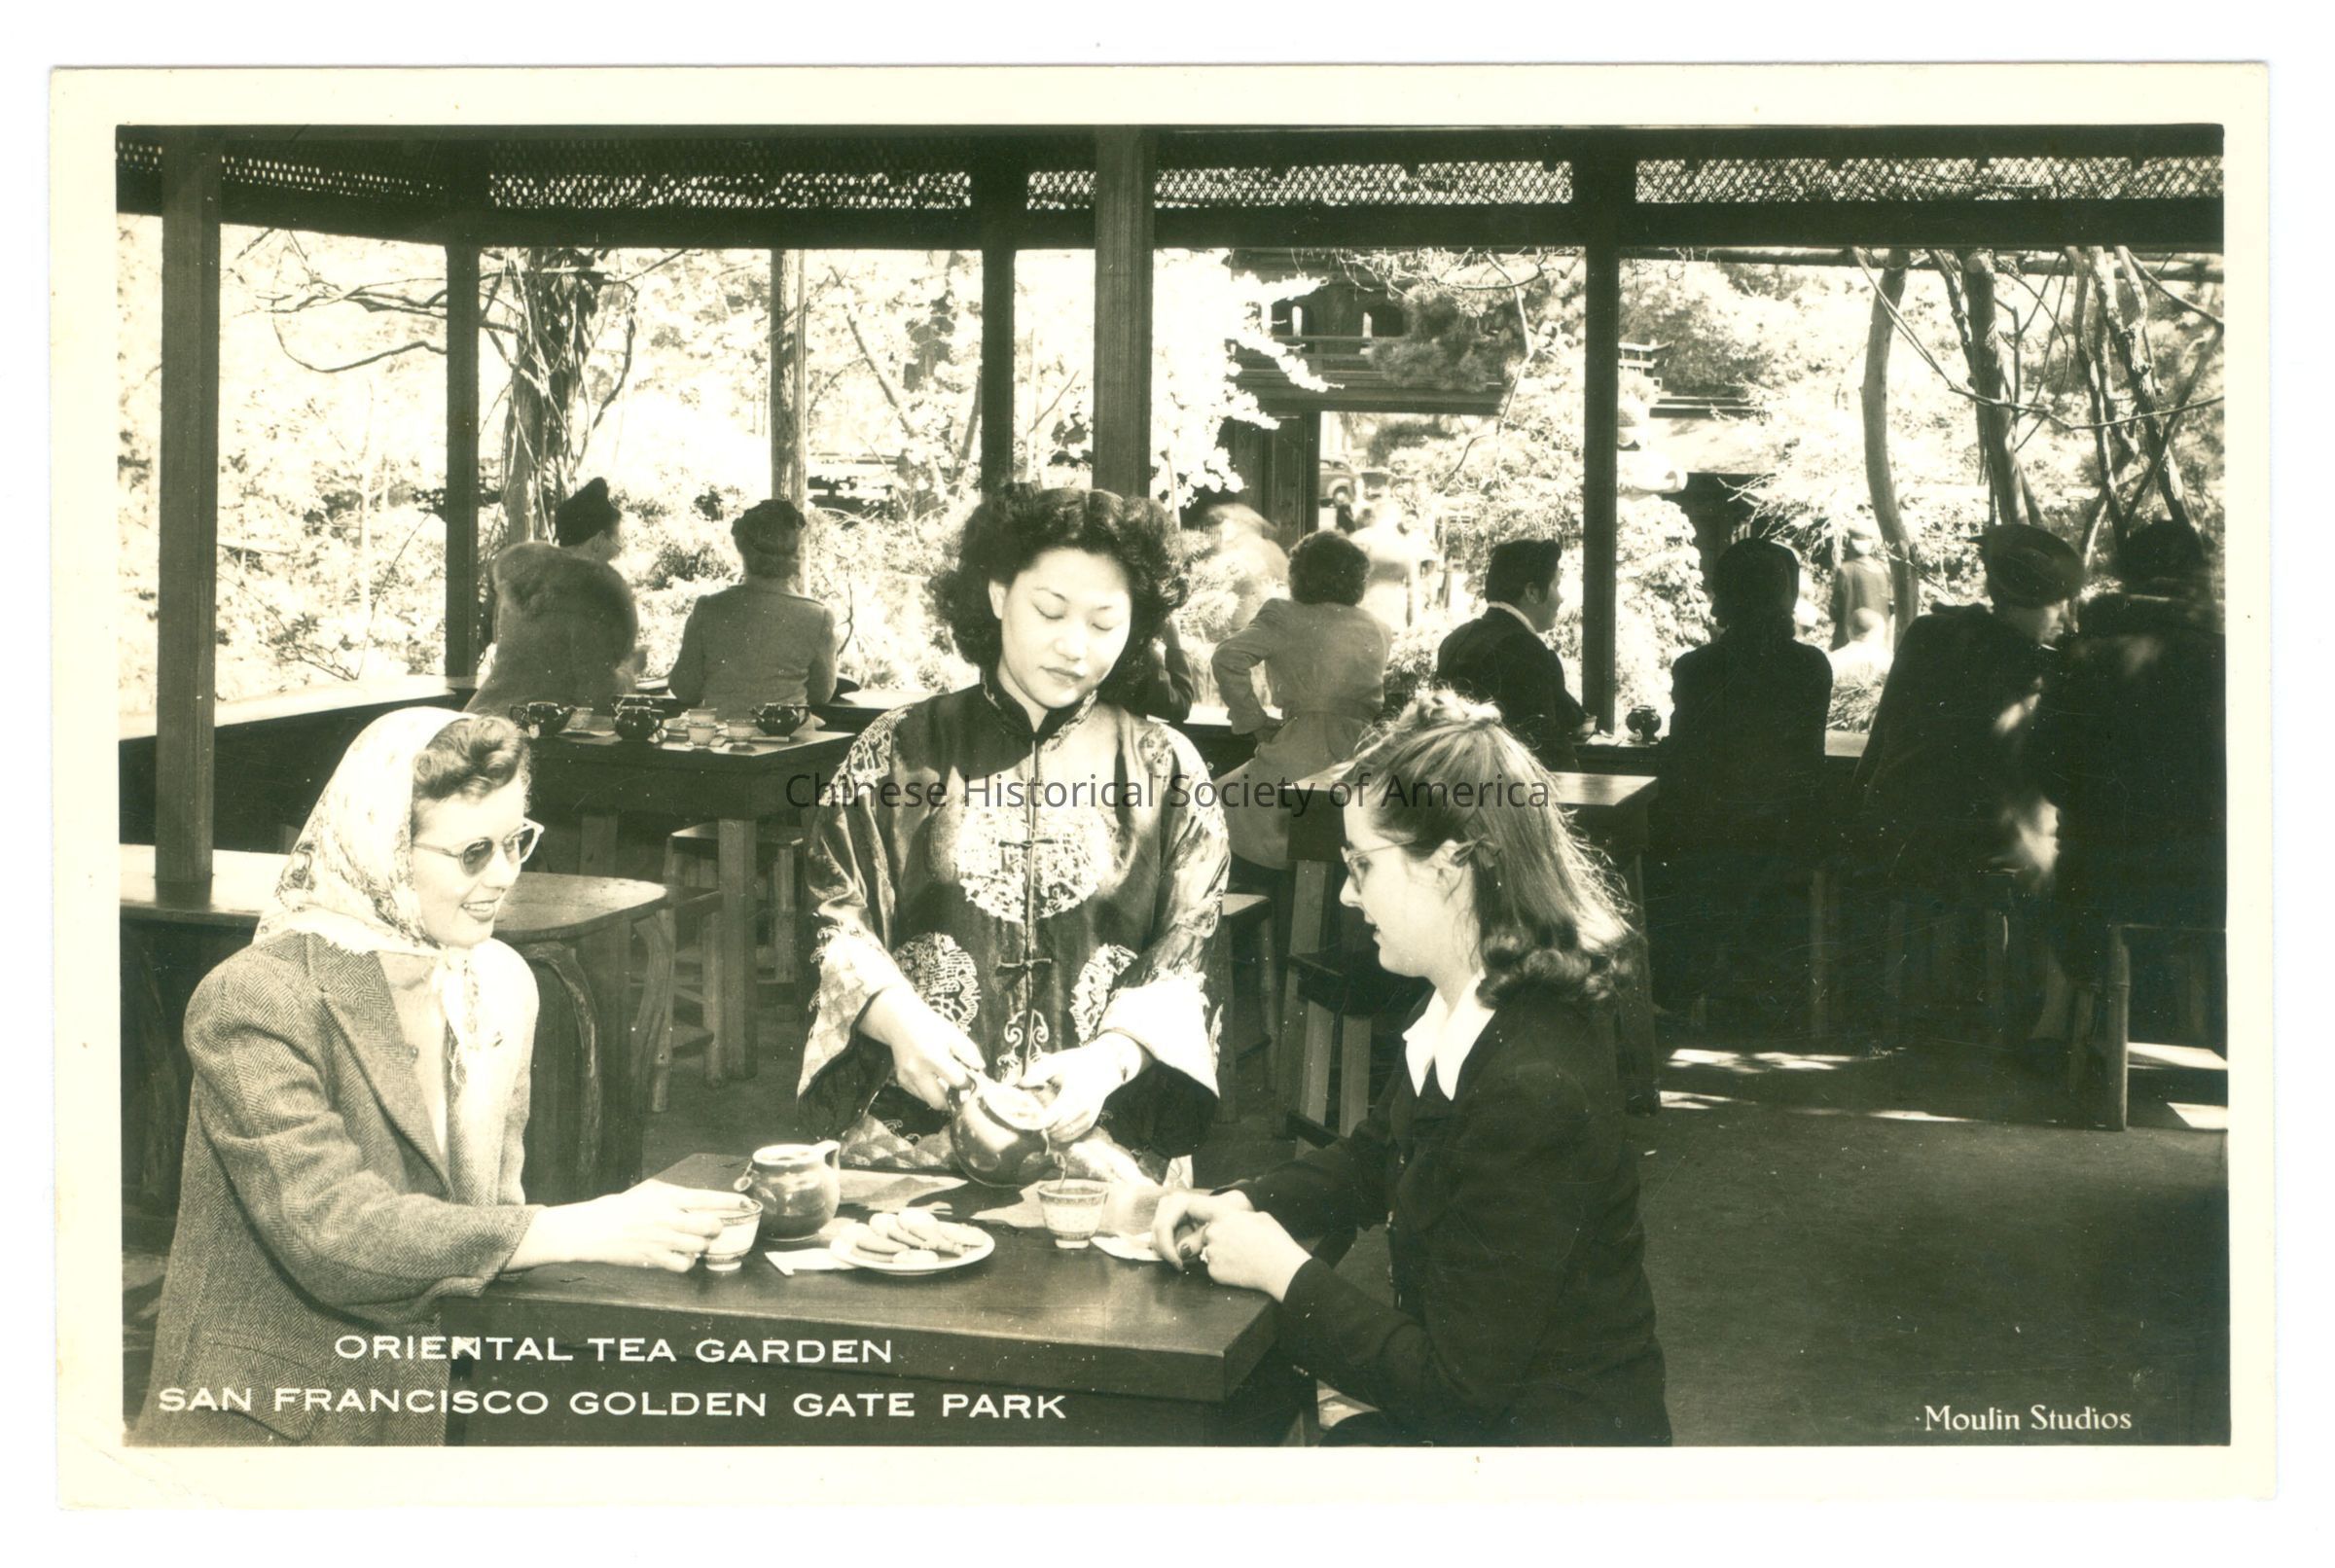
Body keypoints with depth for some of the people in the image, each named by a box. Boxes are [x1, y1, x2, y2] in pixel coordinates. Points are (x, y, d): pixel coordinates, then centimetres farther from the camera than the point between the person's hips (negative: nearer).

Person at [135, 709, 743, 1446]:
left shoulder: (497, 984, 7)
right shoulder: (256, 1000, -15)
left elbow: (490, 1207, 10)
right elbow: (332, 1231, -25)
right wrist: (582, 1230, -28)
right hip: (260, 1426, -6)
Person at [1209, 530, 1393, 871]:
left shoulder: (1284, 617, -2)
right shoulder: (1380, 631, 12)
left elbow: (1227, 658, -14)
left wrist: (1254, 721, -5)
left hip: (1300, 758, -5)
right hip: (1362, 763, 5)